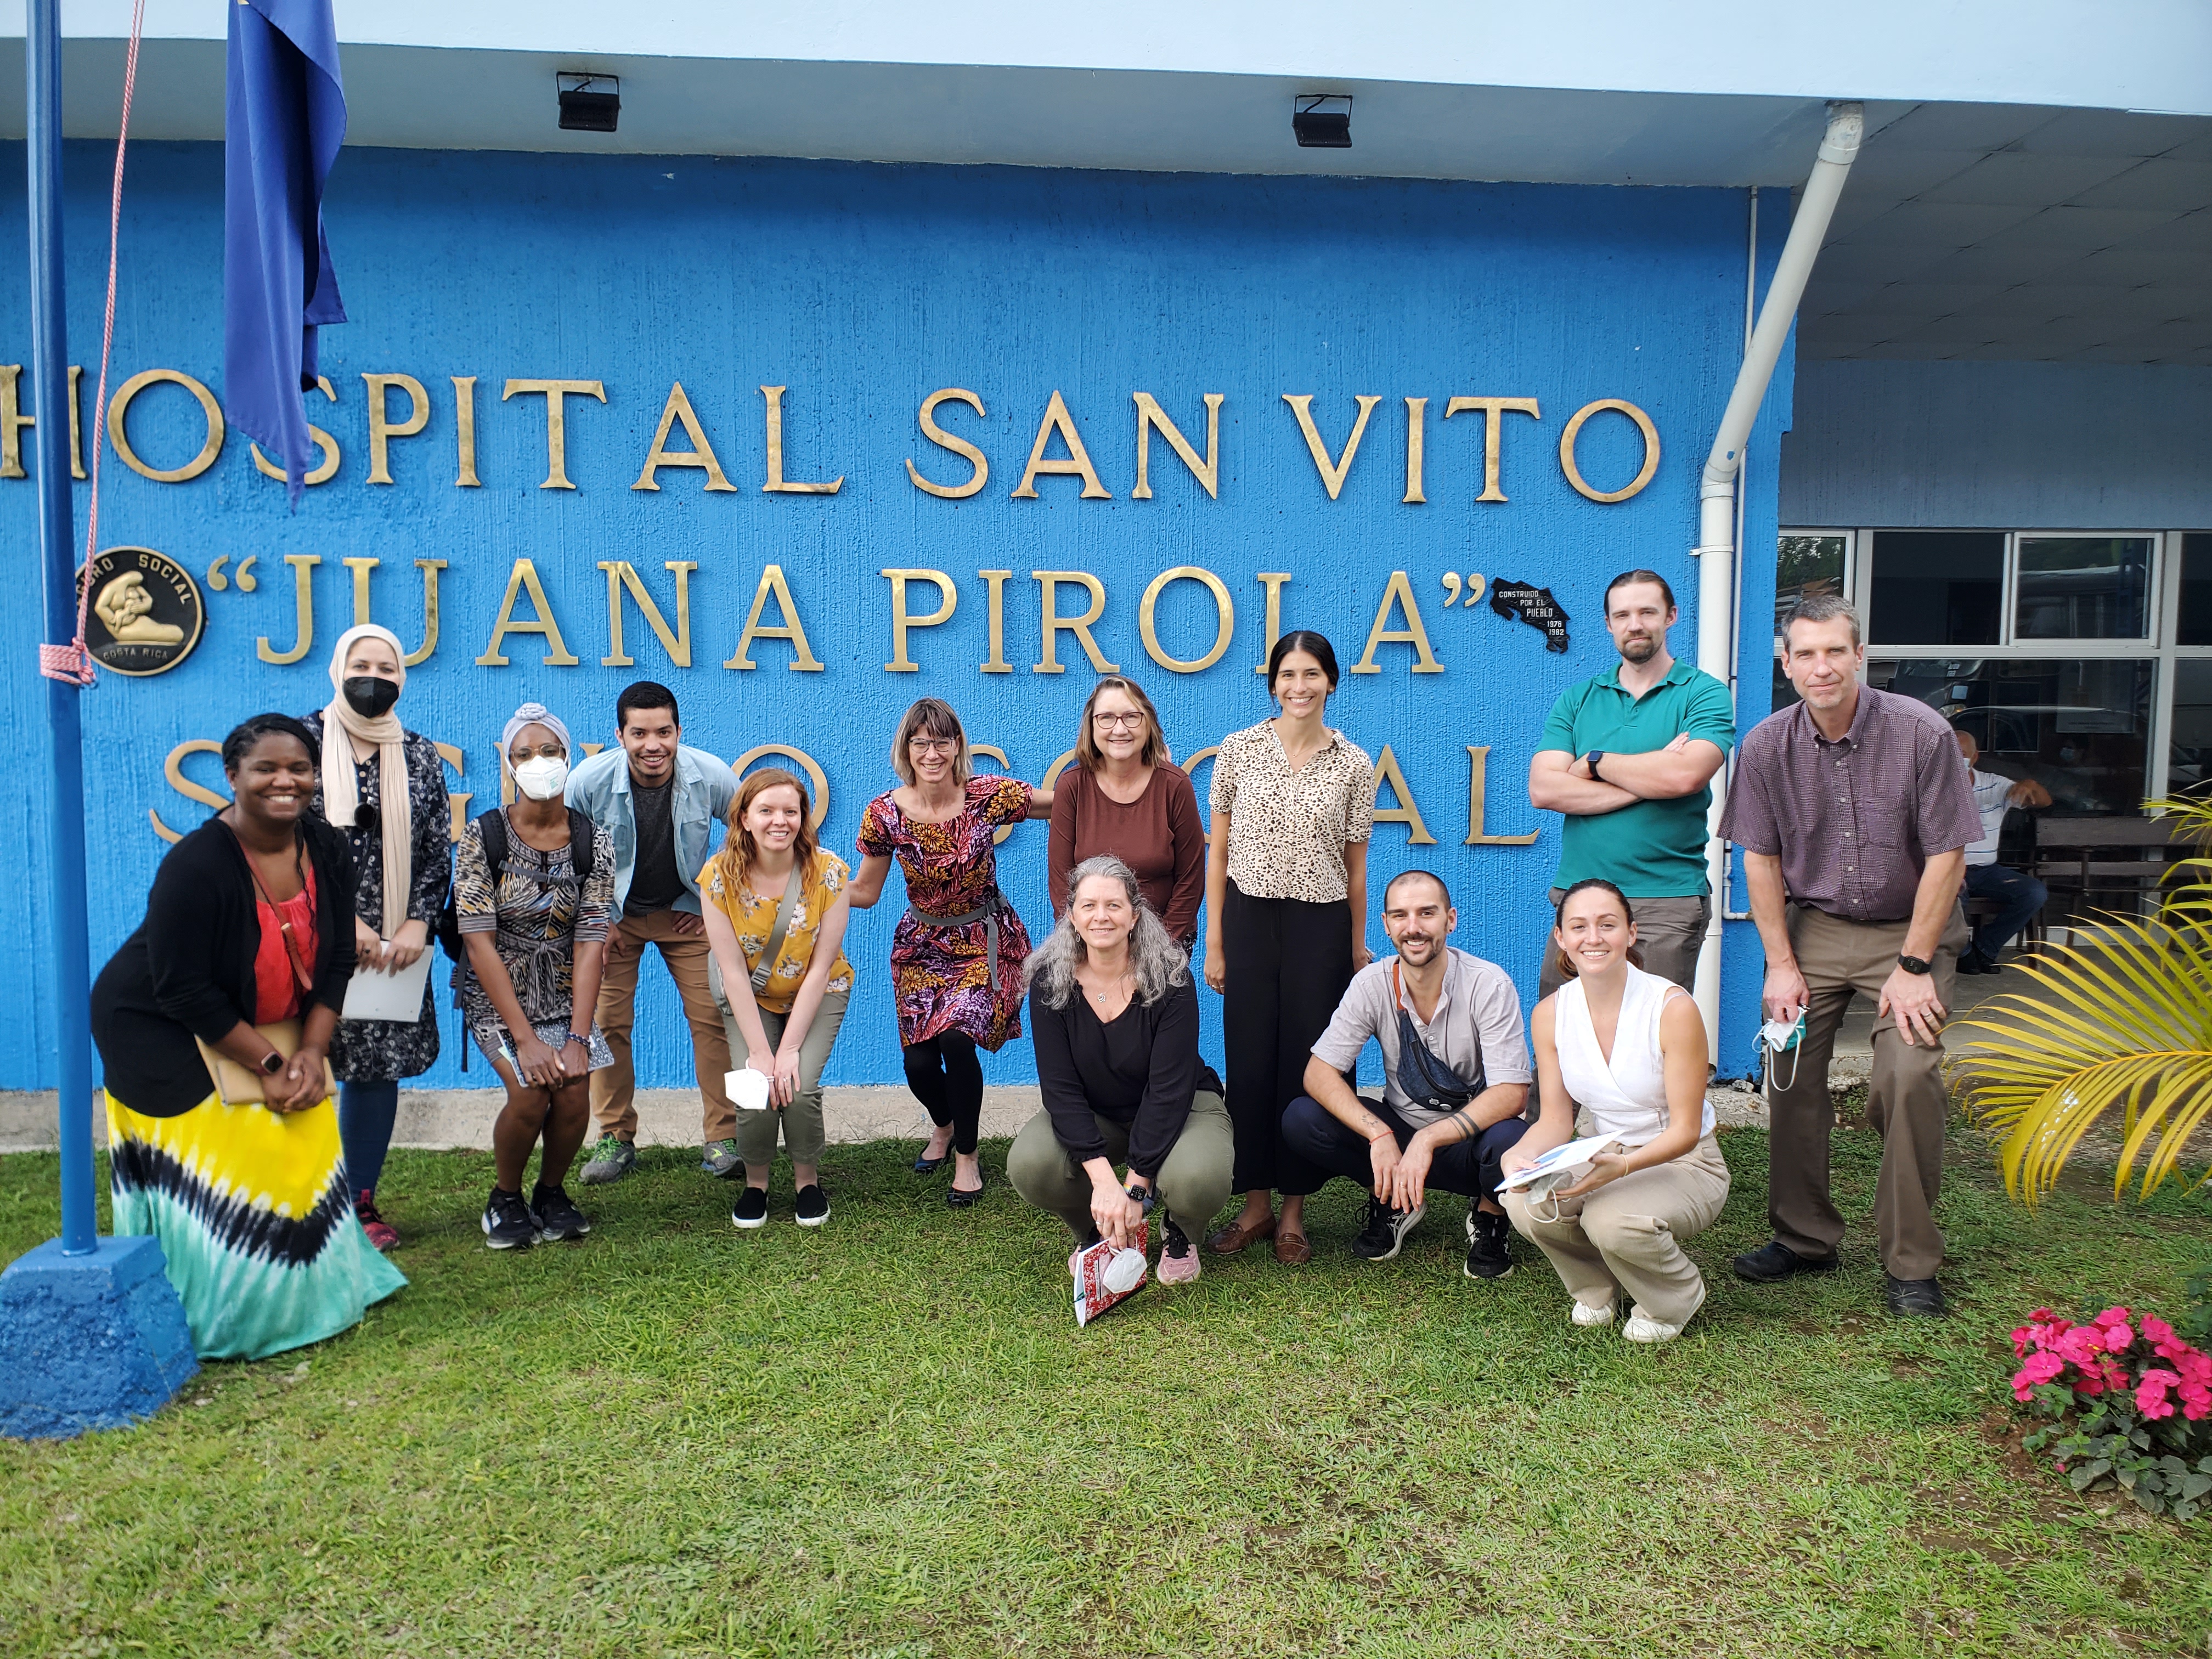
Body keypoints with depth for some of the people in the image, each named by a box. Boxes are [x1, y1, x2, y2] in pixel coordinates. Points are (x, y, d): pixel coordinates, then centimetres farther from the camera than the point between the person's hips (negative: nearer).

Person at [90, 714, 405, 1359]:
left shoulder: (328, 852, -9)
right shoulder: (196, 865, -26)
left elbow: (335, 962, -2)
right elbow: (184, 991, -23)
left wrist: (311, 1052, -12)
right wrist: (269, 1064, -21)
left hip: (271, 1028, 6)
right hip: (163, 1034, -5)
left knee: (302, 1147, 1)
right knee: (210, 1178, -6)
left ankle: (301, 1296, 18)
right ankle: (221, 1322, 9)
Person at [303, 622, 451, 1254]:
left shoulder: (420, 756, 9)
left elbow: (439, 849, 7)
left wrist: (418, 921, -6)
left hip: (393, 942, 3)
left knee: (378, 1066, 6)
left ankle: (361, 1200, 18)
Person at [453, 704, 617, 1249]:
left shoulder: (593, 840, -5)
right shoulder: (483, 837, -12)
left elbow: (590, 941, -8)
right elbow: (480, 943, -15)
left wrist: (578, 1037, -17)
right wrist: (525, 1039, -20)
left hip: (564, 991, 2)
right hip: (496, 992, -2)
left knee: (575, 1089, -19)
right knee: (530, 1092, -23)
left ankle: (552, 1192, 11)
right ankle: (505, 1198, 7)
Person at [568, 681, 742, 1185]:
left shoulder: (711, 776, -20)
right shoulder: (588, 780, -21)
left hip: (687, 912, 0)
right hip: (611, 913, 0)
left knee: (713, 1016, -8)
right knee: (607, 1022, -4)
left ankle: (722, 1139, 3)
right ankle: (615, 1139, 12)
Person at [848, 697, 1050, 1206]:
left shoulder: (988, 795, -15)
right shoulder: (885, 813, -10)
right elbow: (864, 891, -1)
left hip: (984, 940, -2)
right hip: (922, 944, 2)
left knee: (957, 1039, -23)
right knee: (918, 1060, -6)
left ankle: (967, 1156, 3)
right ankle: (944, 1126, 33)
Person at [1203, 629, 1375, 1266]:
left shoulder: (1354, 766, 1)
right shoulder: (1240, 749, 1)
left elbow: (1355, 865, 7)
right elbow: (1219, 851, 4)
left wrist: (1357, 949, 8)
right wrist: (1214, 942, 1)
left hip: (1321, 926, 0)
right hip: (1250, 920, 0)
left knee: (1306, 1065, 4)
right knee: (1250, 1062, 4)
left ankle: (1294, 1212, 18)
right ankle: (1256, 1205, 19)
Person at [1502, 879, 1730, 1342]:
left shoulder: (1673, 1009, -20)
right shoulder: (1550, 1014, -7)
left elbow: (1685, 1130, -18)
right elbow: (1557, 1119, -4)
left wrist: (1622, 1166, -37)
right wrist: (1520, 1156, -27)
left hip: (1682, 1164, -4)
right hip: (1601, 1158, 4)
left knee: (1613, 1220, -34)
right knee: (1525, 1202, -26)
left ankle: (1675, 1299, 3)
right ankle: (1598, 1287, 8)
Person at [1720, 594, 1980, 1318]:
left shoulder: (1920, 733, -13)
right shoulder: (1767, 746, -5)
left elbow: (1946, 855, -10)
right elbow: (1761, 858, 2)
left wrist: (1913, 967, -11)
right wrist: (1781, 964, -2)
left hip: (1909, 929, -3)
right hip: (1814, 926, 3)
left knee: (1908, 1076, -16)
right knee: (1789, 1074, -5)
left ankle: (1911, 1262, -2)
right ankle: (1804, 1238, 13)